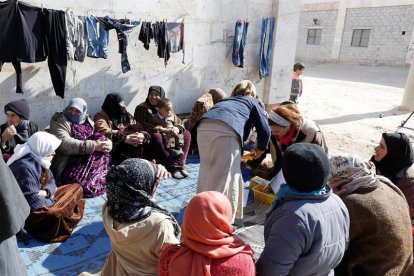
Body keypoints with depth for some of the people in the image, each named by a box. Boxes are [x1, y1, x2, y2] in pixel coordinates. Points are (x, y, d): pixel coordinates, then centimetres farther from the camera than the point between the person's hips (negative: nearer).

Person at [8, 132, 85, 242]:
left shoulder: (38, 159, 2)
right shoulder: (25, 168, -28)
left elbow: (51, 181, 10)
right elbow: (33, 203, -32)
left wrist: (46, 192, -12)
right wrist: (52, 201, -14)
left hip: (37, 199, 9)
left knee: (76, 188, 6)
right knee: (57, 216, -36)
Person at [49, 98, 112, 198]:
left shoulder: (87, 121, 16)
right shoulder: (59, 121, -1)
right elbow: (65, 144, -18)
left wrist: (107, 142, -14)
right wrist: (93, 146, -24)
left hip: (89, 160, 6)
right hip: (69, 166, -6)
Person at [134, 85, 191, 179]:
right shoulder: (141, 108, -1)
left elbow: (178, 122, 8)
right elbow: (140, 126, -15)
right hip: (149, 138, -4)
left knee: (186, 134, -15)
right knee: (156, 137, -37)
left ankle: (180, 164, -29)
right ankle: (173, 167, -37)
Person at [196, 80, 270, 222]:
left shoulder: (224, 101, 40)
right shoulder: (252, 102, 28)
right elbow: (265, 130, 16)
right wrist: (260, 149, 36)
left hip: (203, 128, 5)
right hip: (226, 131, -5)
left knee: (207, 174, 19)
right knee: (224, 177, 4)